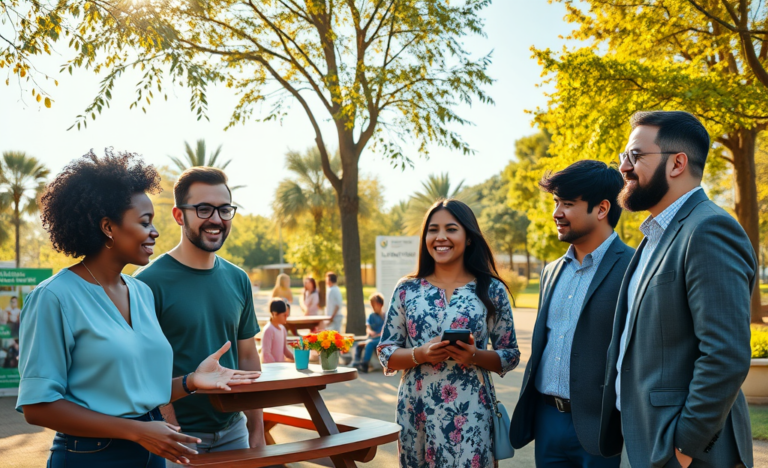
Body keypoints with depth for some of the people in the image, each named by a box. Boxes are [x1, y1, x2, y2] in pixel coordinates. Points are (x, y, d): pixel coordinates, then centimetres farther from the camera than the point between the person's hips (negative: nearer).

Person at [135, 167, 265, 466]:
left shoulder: (238, 280, 3)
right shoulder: (149, 282, -13)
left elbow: (248, 357, 9)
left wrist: (257, 430, 8)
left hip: (232, 429, 5)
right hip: (179, 434, -5)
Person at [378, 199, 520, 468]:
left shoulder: (491, 290, 0)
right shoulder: (406, 290, 4)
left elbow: (510, 356, 4)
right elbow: (385, 354, 5)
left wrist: (475, 355, -15)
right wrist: (421, 354, -13)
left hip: (469, 415, -1)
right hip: (416, 413, 2)